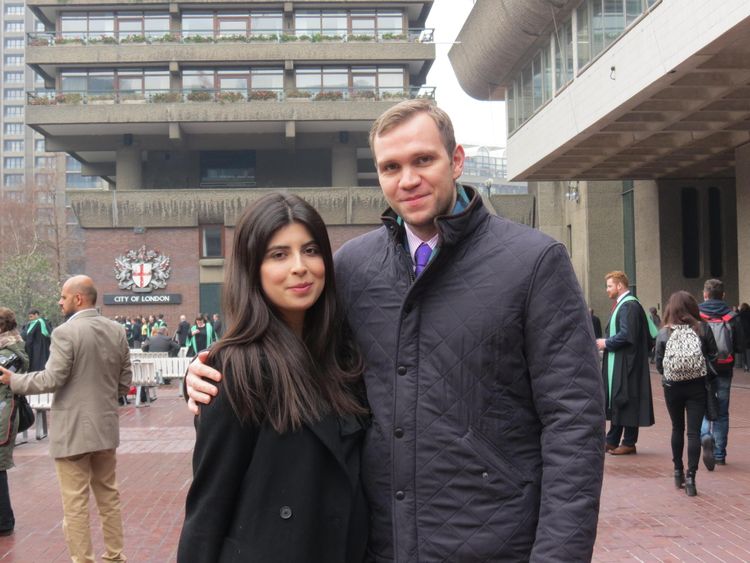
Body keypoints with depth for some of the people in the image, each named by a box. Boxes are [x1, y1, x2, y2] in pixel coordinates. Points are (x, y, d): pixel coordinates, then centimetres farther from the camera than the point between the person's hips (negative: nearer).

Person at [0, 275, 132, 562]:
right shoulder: (116, 330, 5)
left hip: (73, 430, -7)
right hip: (106, 426, 7)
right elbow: (124, 382, 7)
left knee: (75, 503, 2)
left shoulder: (65, 332, -16)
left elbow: (52, 379, -17)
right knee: (108, 495, 17)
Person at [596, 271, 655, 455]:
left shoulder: (629, 306, -16)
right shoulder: (621, 305, 16)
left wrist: (606, 343, -13)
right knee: (615, 401, 13)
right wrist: (606, 342, 8)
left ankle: (629, 443, 3)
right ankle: (612, 441, 19)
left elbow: (626, 335, -24)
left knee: (625, 401, -4)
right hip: (616, 364, 10)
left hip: (626, 363, -10)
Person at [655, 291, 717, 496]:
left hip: (673, 387, 1)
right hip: (697, 386, -1)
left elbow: (659, 365, -1)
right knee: (694, 431, 0)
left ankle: (678, 472, 26)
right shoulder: (703, 329, -5)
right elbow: (713, 357, 0)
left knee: (677, 428, 18)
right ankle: (690, 477, -7)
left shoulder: (664, 333, -5)